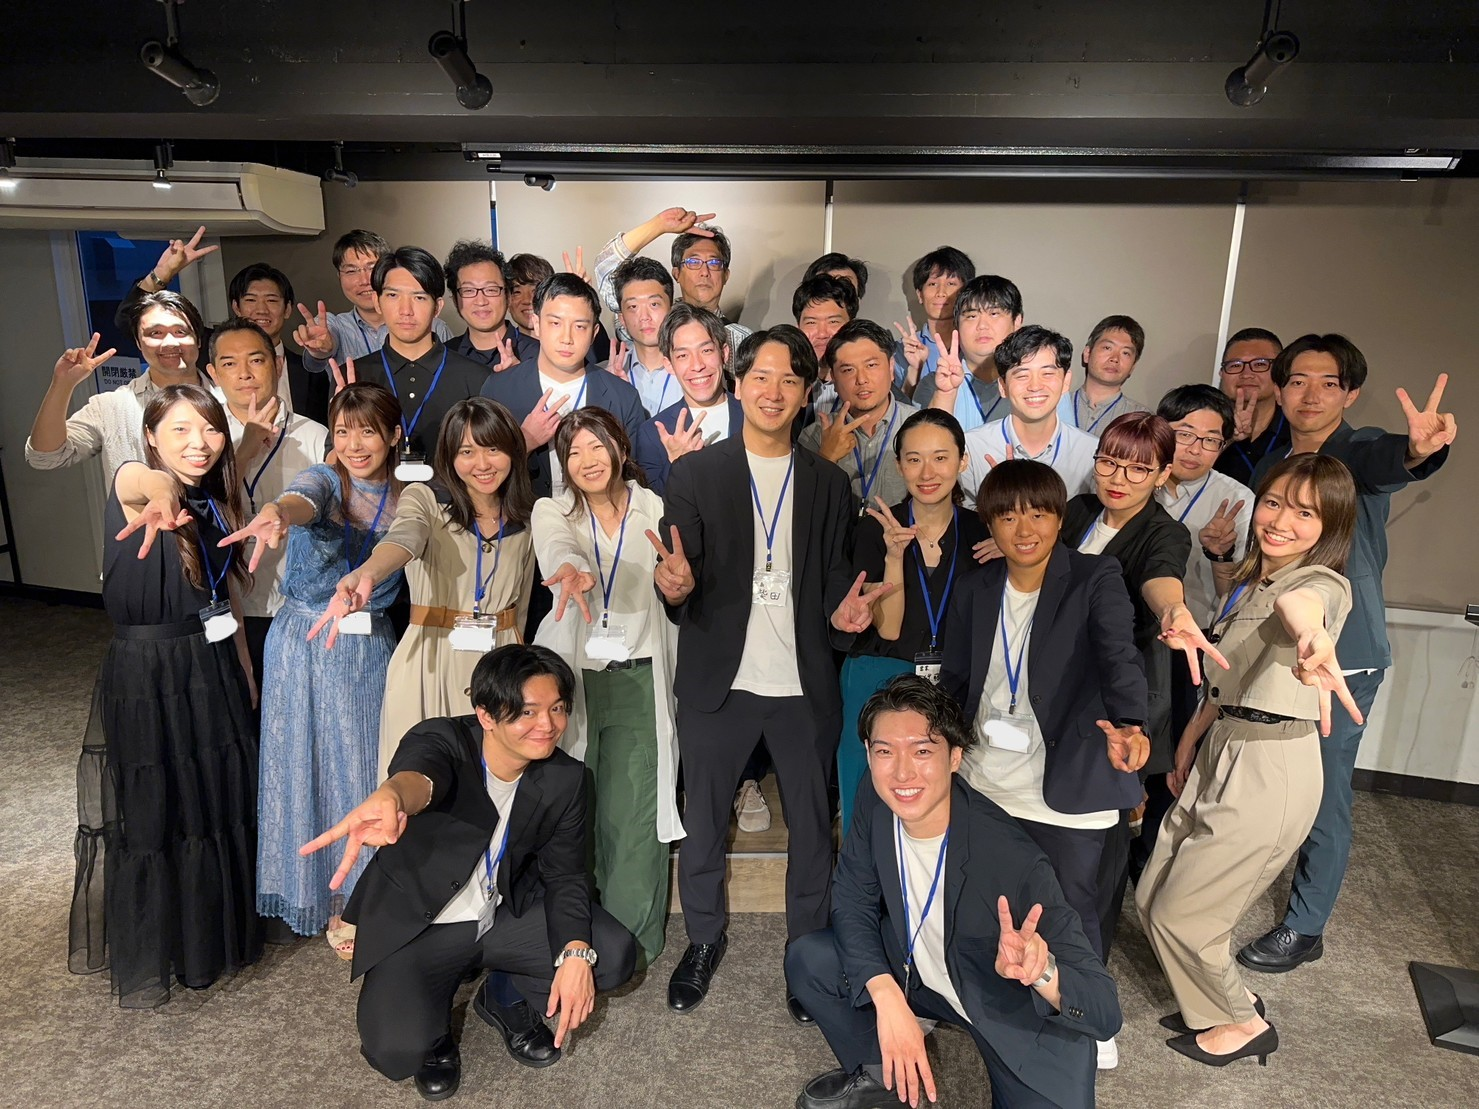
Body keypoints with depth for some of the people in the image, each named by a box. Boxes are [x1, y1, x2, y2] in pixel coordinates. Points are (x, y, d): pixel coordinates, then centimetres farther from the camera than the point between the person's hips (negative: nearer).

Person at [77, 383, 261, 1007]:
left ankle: (218, 934, 38)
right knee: (152, 814, 6)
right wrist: (157, 491, -67)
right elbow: (132, 480, -43)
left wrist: (246, 674, 15)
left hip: (214, 675, 6)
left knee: (222, 806, 17)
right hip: (147, 680, -6)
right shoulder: (136, 491, -15)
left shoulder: (216, 506, 4)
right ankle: (148, 960, 27)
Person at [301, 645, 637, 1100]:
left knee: (614, 956, -16)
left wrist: (576, 953, -22)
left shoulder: (564, 778, -11)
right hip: (416, 927, -3)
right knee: (398, 1049, -27)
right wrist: (390, 798, -74)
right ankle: (435, 1030, 12)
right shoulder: (443, 740, -24)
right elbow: (421, 771, -49)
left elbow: (564, 875, -4)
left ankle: (508, 995, 13)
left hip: (507, 914, 4)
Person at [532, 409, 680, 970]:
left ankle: (632, 933, 17)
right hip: (571, 673, 1)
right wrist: (575, 571, -42)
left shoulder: (657, 510, 5)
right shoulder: (552, 511, 5)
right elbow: (557, 550, -20)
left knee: (634, 811, -1)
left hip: (639, 677, -1)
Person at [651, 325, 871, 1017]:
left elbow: (834, 578, 12)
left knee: (812, 824, 10)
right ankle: (704, 939, 33)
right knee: (703, 818, 11)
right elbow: (677, 586, -3)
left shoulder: (829, 485, 7)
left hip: (804, 684, 1)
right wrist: (677, 586, -26)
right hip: (718, 681, -1)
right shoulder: (695, 474, 0)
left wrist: (842, 611, -10)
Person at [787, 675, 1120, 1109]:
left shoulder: (1014, 862, -35)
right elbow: (853, 903, -10)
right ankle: (879, 1074, 16)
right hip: (915, 974, 5)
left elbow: (1106, 1012, -32)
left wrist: (1041, 971, -55)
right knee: (807, 959, -10)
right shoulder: (874, 800, -19)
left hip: (1018, 1014, -4)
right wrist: (887, 997, -27)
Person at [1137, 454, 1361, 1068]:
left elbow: (1297, 602, -42)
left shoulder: (1325, 584, -14)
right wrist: (1191, 735, 16)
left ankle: (1243, 1023, 29)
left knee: (1181, 913, 3)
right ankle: (1221, 1001, 38)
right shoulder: (1247, 579, 11)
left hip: (1270, 770, -8)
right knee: (1153, 896, 15)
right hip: (1221, 754, 8)